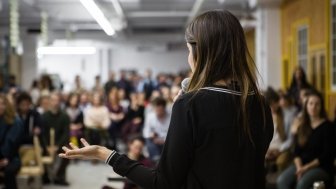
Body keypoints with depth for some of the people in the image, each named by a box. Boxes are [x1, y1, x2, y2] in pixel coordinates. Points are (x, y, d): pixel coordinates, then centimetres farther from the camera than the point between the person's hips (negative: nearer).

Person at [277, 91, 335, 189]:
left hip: (322, 167, -5)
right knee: (281, 181, -23)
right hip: (302, 165, 5)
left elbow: (327, 155, -8)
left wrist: (307, 167, -13)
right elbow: (297, 152, 11)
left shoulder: (327, 127, -2)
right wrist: (299, 167, -10)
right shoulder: (302, 127, 15)